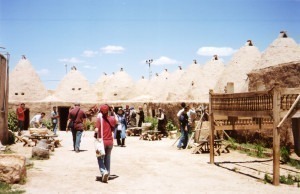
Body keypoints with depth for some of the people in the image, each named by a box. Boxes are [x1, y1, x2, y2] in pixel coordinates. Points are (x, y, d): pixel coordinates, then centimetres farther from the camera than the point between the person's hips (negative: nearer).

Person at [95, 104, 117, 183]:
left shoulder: (99, 118, -11)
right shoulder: (112, 119, -1)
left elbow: (96, 130, -20)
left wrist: (95, 135, 0)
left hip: (102, 141, -3)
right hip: (110, 141, 4)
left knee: (100, 159, 5)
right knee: (107, 158, 16)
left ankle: (104, 172, -16)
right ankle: (107, 173, 20)